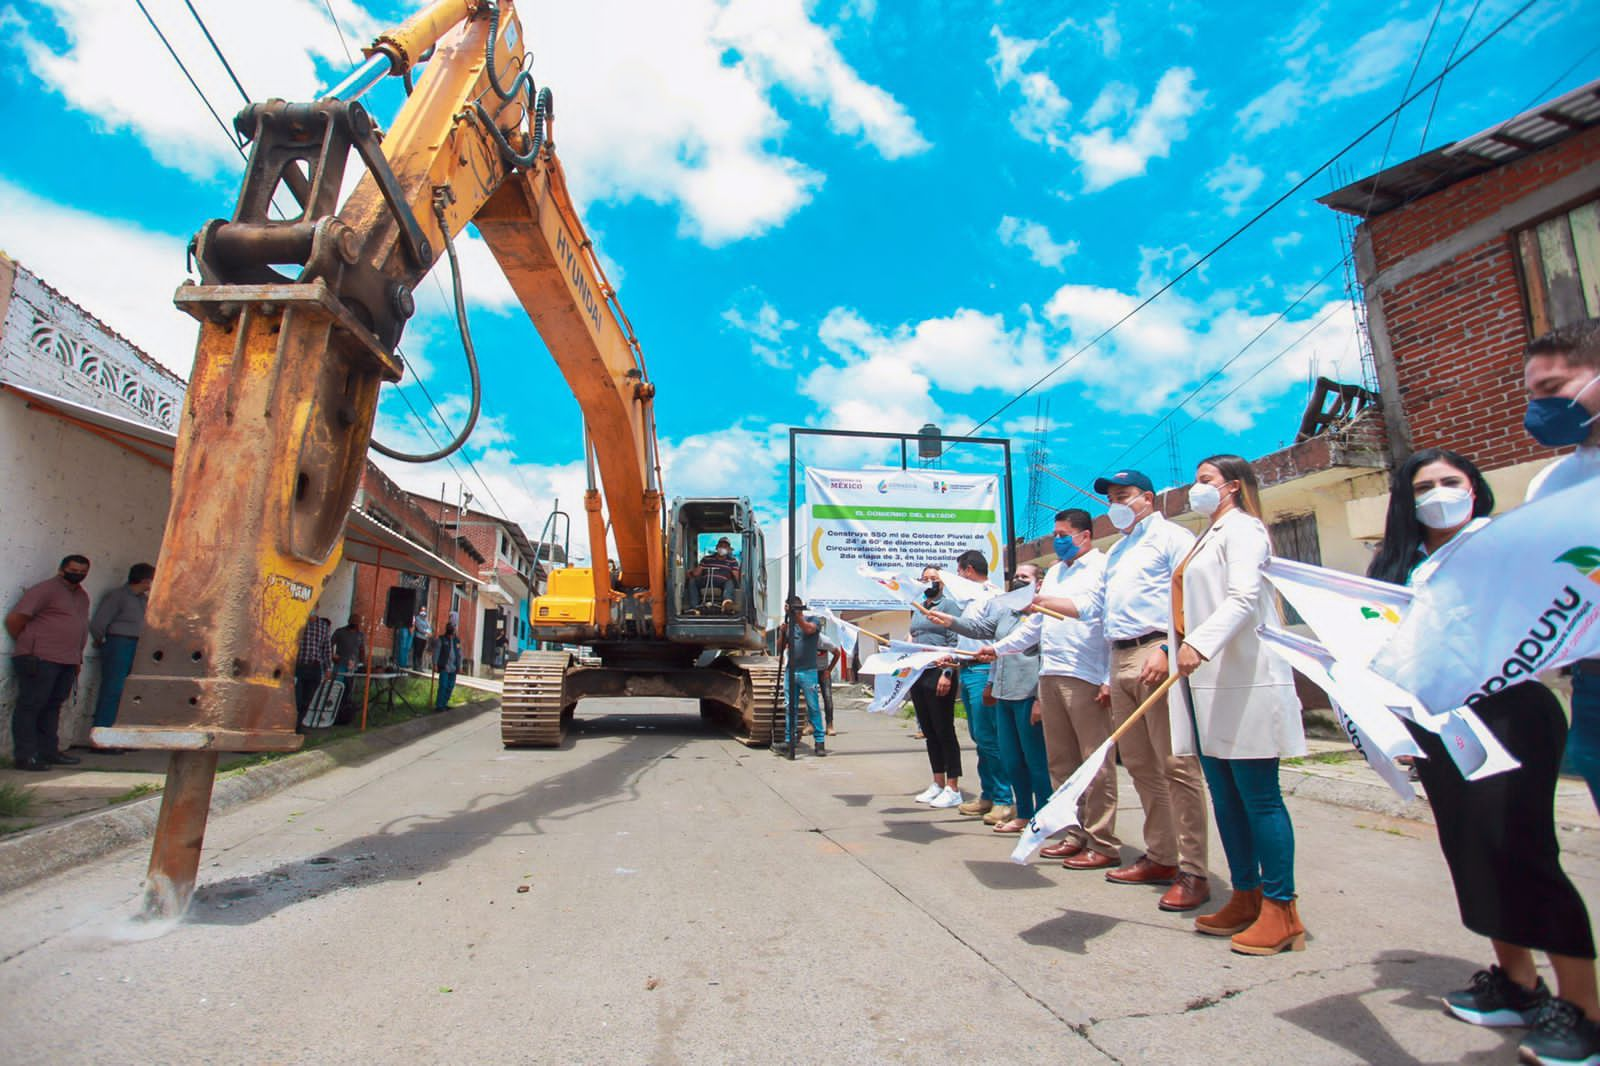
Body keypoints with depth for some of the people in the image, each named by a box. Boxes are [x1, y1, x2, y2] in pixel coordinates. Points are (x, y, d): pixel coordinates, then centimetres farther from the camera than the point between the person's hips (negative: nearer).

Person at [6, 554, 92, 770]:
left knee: (52, 707, 13)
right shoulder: (46, 590, -7)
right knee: (30, 706, -2)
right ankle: (25, 756, 2)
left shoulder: (82, 596, 19)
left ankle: (49, 752, 19)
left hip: (68, 663, 8)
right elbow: (14, 619, -10)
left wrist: (77, 659, 18)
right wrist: (27, 644, 1)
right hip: (40, 660, -8)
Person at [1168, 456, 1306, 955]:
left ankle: (1281, 911, 5)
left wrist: (1200, 642, -32)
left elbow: (1244, 596, -21)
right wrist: (1170, 649, 17)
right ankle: (1246, 898, 21)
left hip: (1244, 681, -9)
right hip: (1208, 682, 9)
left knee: (1259, 796, -4)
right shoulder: (1209, 536, 23)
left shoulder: (1241, 528, -5)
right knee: (1225, 798, 12)